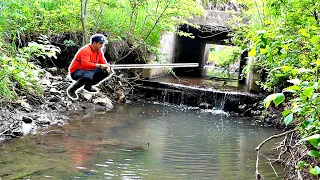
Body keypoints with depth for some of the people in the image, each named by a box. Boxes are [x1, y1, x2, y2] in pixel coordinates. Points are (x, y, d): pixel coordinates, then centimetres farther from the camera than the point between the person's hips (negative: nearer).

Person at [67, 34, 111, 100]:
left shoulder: (99, 51, 3)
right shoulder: (86, 50, -23)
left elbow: (103, 62, 8)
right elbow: (85, 64, -37)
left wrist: (107, 67, -17)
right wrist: (99, 66, -42)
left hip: (88, 70, 9)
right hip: (76, 71, -8)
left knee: (105, 72, -4)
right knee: (88, 76, -40)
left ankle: (88, 86, 11)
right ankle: (71, 90, -15)